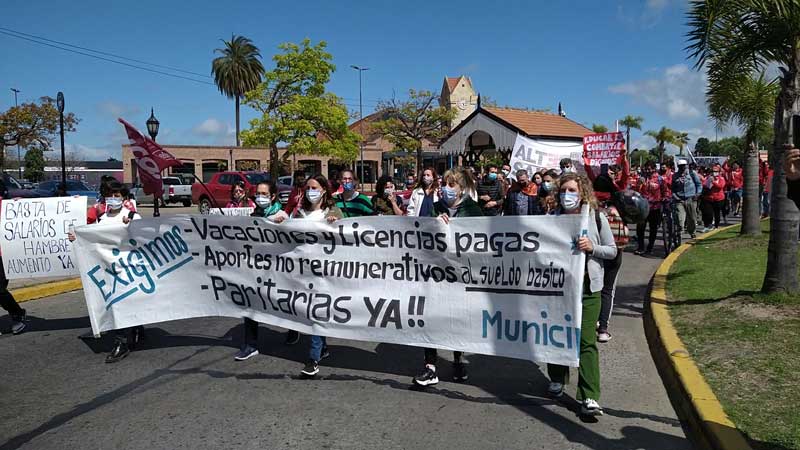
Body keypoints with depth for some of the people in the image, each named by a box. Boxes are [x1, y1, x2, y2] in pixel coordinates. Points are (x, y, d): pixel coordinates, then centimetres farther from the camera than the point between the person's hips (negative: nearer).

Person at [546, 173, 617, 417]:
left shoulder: (597, 217, 0)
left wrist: (591, 247, -13)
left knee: (587, 341, -5)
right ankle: (557, 379, 37)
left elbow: (612, 250, 3)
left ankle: (589, 397, -1)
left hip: (588, 286, -2)